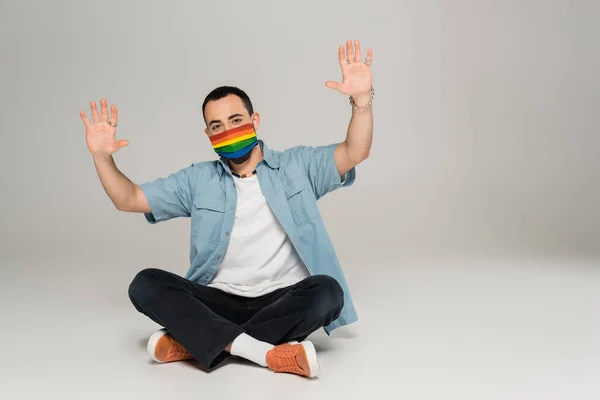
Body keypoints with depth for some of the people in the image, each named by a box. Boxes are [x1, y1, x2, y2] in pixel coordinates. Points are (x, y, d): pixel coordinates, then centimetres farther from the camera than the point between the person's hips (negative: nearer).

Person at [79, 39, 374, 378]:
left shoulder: (296, 166, 6)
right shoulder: (198, 180, 10)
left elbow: (355, 153, -6)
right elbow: (128, 200, 11)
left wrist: (362, 98, -22)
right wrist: (102, 157, -6)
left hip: (282, 302, -1)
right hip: (220, 302, 2)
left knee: (327, 291, -33)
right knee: (145, 284, -21)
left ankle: (195, 342, -28)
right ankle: (267, 352, -35)